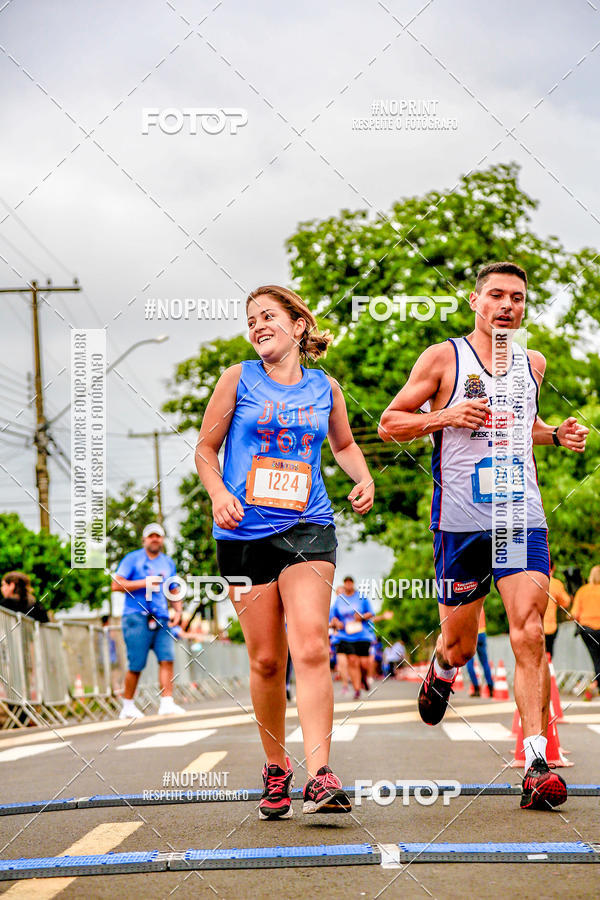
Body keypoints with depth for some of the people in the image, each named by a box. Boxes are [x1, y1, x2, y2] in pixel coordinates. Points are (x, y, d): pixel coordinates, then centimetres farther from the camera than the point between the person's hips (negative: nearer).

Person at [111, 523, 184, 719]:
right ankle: (128, 706, 7)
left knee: (167, 659, -11)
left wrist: (178, 610, 9)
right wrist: (145, 583, -10)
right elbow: (116, 584, -4)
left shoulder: (168, 562, 20)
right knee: (136, 664, -6)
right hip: (136, 617, -5)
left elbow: (174, 591, 28)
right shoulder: (133, 559, 5)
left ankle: (167, 703, -13)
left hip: (161, 619, 5)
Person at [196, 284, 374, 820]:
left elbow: (343, 444, 27)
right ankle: (276, 770, 23)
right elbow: (206, 449, 10)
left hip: (307, 528, 0)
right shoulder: (239, 379, 6)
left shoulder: (326, 388, 10)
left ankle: (320, 776, -21)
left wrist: (364, 479, 7)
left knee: (311, 649, -17)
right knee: (266, 661, 4)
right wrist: (219, 493, -9)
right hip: (245, 532, 0)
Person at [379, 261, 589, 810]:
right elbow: (389, 423, 3)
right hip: (460, 519, -2)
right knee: (460, 641, 10)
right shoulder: (443, 358, 1)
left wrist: (557, 434, 10)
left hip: (522, 517, 2)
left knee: (530, 634, -14)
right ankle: (441, 672, 48)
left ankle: (538, 767, -17)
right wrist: (446, 417, -13)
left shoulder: (532, 364, 14)